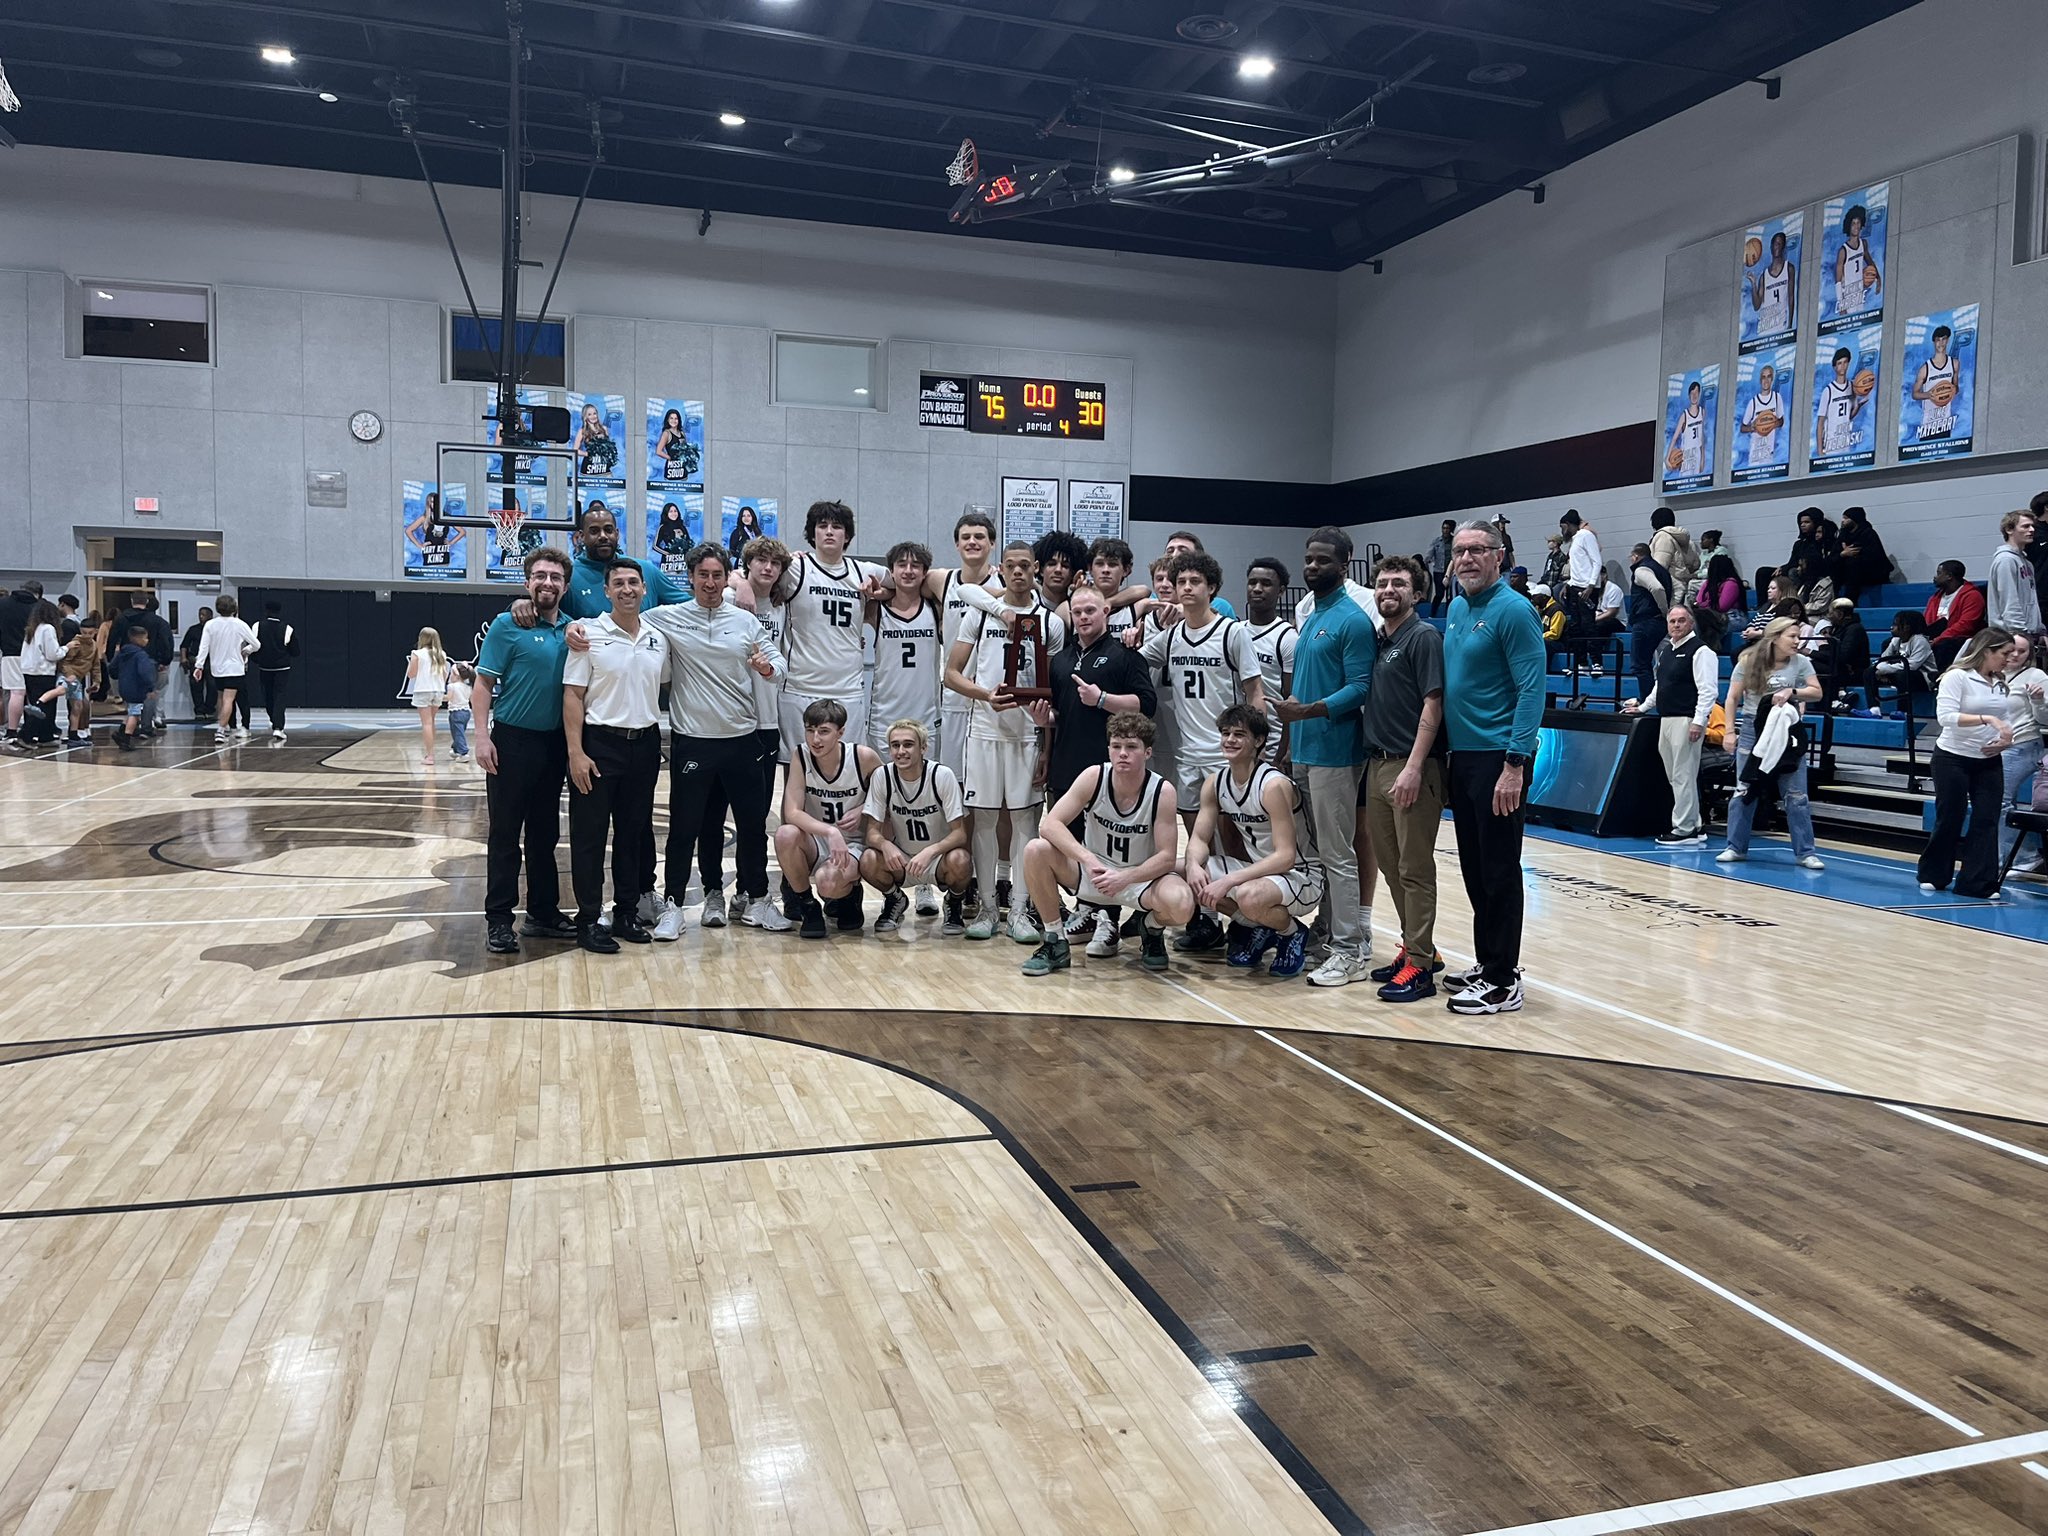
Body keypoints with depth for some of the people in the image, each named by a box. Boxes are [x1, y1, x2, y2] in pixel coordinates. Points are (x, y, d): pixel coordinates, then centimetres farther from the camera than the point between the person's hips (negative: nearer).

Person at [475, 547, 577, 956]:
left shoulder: (573, 629, 7)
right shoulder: (507, 625, -6)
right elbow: (483, 684, -8)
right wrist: (482, 736, -16)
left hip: (555, 742, 5)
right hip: (513, 740, -5)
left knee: (545, 833, 13)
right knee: (505, 834, -1)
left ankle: (543, 912, 22)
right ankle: (498, 919, 5)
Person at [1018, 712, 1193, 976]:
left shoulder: (1163, 791, -18)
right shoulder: (1094, 777, -15)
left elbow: (1167, 857, -17)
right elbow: (1051, 824, -21)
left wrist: (1124, 877, -34)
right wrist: (1087, 859, -36)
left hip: (1141, 877, -2)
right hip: (1093, 871, 2)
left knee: (1181, 904, -35)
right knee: (1035, 850, -25)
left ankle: (1153, 932, 6)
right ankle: (1054, 943, -6)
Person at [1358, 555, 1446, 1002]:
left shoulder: (1424, 637, -7)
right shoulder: (1376, 640, 15)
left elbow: (1432, 705, -13)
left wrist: (1413, 768, -20)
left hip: (1411, 768, -8)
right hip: (1377, 764, 8)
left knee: (1415, 868, -4)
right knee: (1391, 865, 13)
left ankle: (1419, 965, 1)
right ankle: (1414, 947, 25)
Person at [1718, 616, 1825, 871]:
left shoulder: (1800, 662, -1)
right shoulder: (1748, 662, -4)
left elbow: (1817, 692, -3)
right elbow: (1733, 698, 0)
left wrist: (1792, 692, -20)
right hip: (1752, 729, -1)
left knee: (1796, 795, 0)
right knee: (1744, 791, 4)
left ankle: (1805, 853, 6)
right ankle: (1736, 848, 13)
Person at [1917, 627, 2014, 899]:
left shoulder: (2001, 683, 8)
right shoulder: (1957, 677, -12)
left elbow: (2006, 719, 15)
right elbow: (1945, 715, -23)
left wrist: (2006, 740, -6)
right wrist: (1987, 719, -31)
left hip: (1989, 761, 6)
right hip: (1953, 758, -6)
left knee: (1987, 821, -1)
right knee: (1950, 820, 3)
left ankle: (1979, 884, 2)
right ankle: (1932, 876, 20)